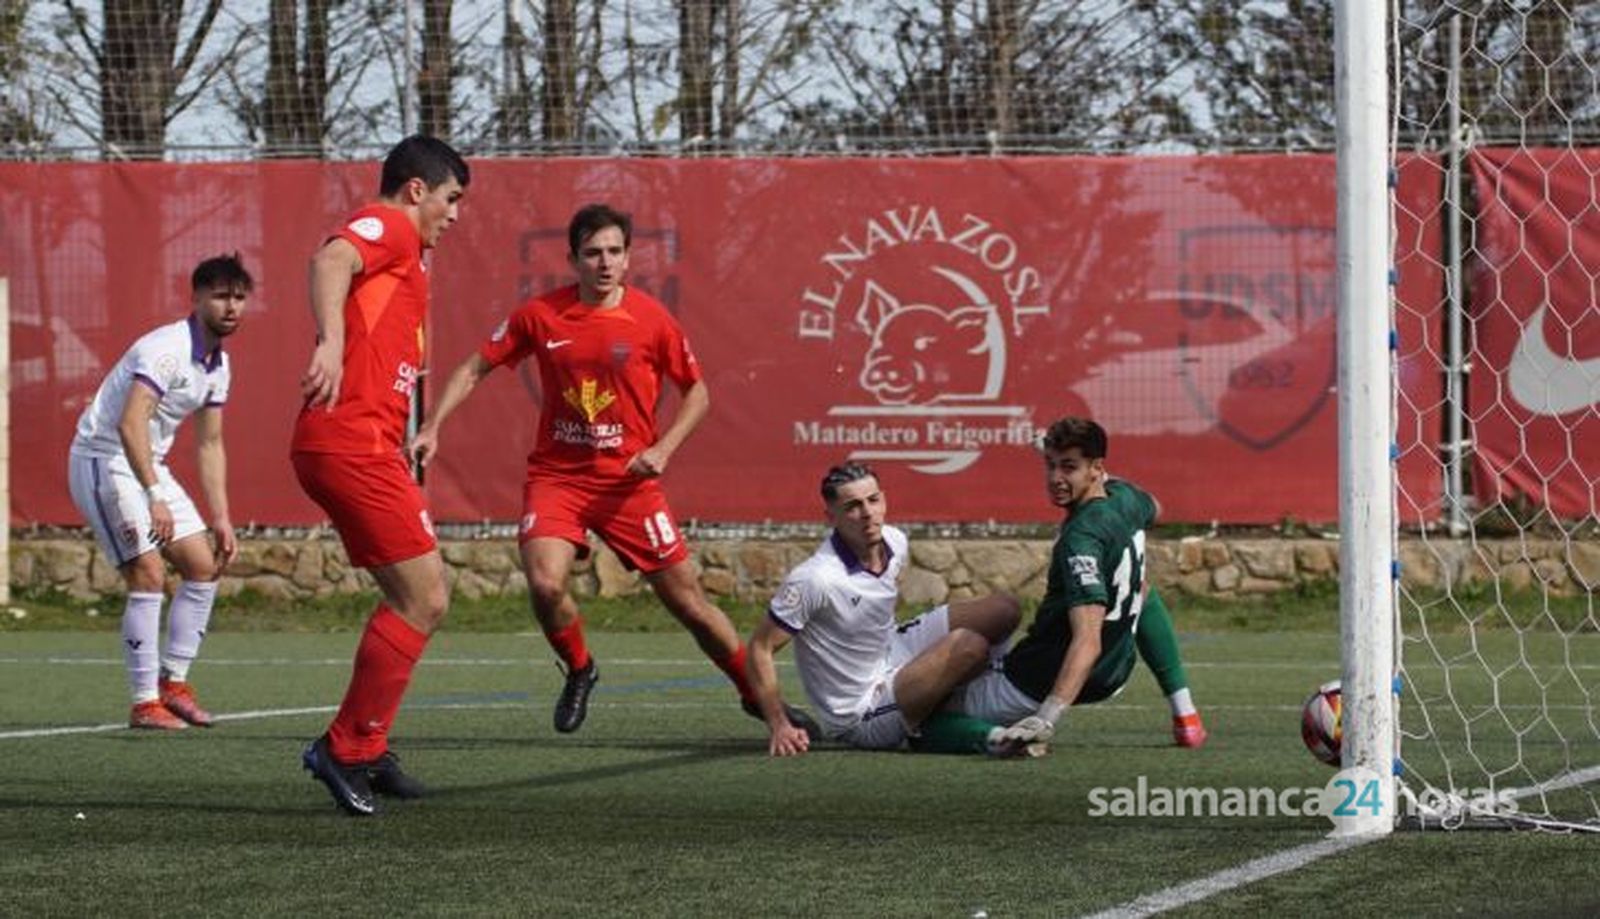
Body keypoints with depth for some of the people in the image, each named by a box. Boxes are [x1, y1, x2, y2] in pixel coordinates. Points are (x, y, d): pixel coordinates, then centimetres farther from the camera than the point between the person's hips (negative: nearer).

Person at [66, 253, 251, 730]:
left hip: (148, 465, 10)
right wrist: (154, 497, -44)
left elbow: (209, 445, 16)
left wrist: (221, 519, 10)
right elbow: (130, 424, -37)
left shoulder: (218, 366, 6)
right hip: (103, 458, -9)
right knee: (148, 574, -18)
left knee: (204, 565, 6)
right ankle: (144, 703, -13)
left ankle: (173, 682, 14)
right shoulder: (167, 349, -24)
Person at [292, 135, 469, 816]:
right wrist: (331, 339, -44)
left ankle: (365, 752, 19)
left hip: (368, 447, 11)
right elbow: (330, 261, -27)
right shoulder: (387, 226, -4)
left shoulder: (402, 248, 26)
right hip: (353, 444, -11)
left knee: (418, 603, 16)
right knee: (424, 601, -10)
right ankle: (347, 748, -6)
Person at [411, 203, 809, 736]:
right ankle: (579, 671, 8)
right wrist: (432, 428, -5)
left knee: (686, 599, 1)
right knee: (545, 583, -22)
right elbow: (475, 368, 6)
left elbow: (697, 392, 6)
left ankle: (757, 694, 20)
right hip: (556, 476, 1)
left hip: (628, 481, 0)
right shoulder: (540, 315, -3)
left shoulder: (651, 319, -5)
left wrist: (662, 448, -9)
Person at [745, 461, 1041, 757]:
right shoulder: (814, 580, -28)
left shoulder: (895, 542, -4)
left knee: (1003, 610, 4)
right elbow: (761, 647, -22)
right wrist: (778, 727, -25)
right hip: (860, 718, -8)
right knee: (967, 646, -27)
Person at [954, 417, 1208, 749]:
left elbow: (1088, 640, -37)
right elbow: (1151, 510, 28)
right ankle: (1184, 717, 30)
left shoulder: (1081, 538, -26)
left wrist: (1048, 716, -46)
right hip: (1110, 678, 8)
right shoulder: (1125, 496, -2)